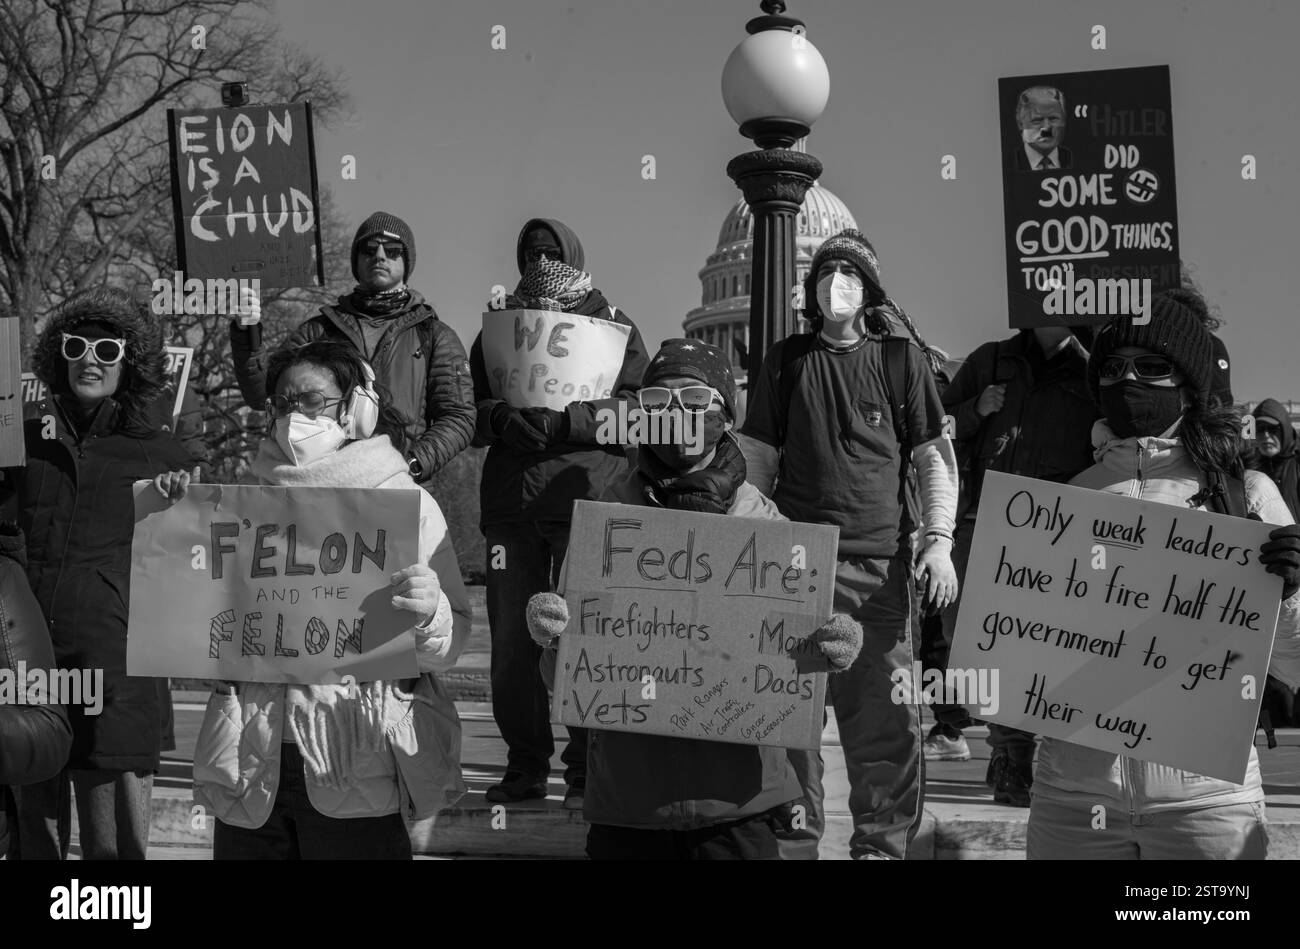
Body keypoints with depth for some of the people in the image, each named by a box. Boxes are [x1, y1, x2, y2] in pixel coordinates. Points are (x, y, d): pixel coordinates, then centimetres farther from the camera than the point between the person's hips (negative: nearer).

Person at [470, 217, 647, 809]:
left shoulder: (613, 327, 10)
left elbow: (634, 410, -3)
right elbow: (470, 406, 13)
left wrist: (562, 420, -16)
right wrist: (503, 418, -9)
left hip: (588, 495, -3)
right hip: (510, 498, 3)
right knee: (512, 638, 3)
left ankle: (588, 770, -1)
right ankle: (525, 766, 12)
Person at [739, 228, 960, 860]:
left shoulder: (901, 358, 6)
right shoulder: (786, 361, 10)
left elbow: (934, 456, 6)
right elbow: (757, 459, 13)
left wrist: (938, 540, -4)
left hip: (880, 562, -1)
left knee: (886, 714, -3)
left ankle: (882, 843, 7)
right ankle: (792, 841, 13)